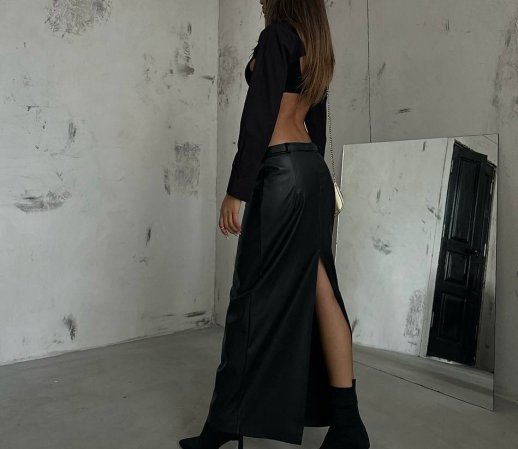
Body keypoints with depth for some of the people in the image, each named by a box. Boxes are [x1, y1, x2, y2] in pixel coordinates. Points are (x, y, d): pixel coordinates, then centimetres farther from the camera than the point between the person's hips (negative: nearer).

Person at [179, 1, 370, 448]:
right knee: (318, 290, 5)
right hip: (313, 171, 9)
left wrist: (236, 190, -14)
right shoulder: (317, 47, 22)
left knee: (256, 296, -3)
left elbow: (260, 117, -13)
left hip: (280, 173, -8)